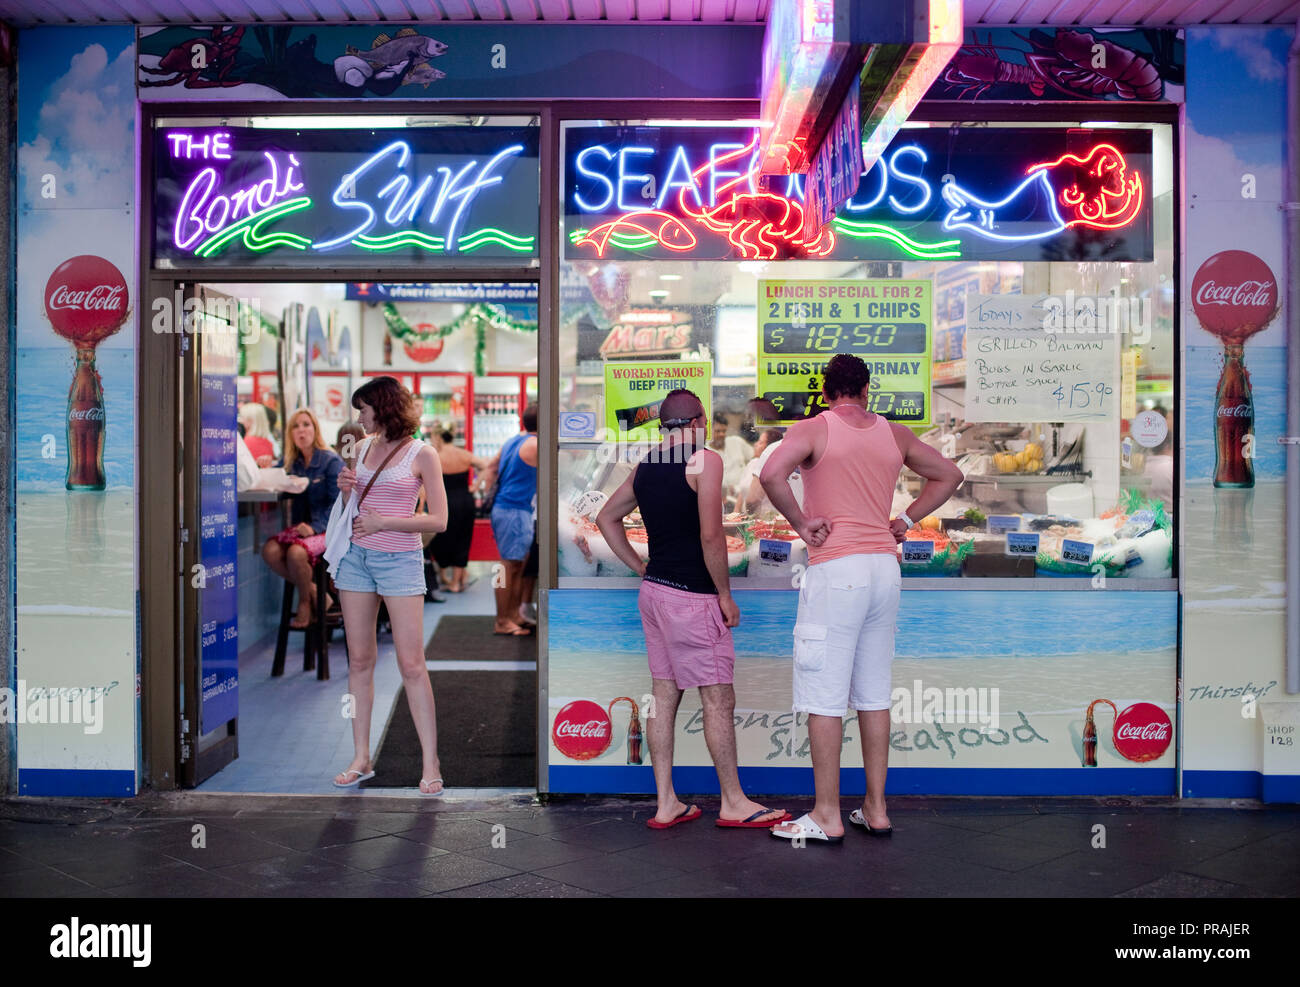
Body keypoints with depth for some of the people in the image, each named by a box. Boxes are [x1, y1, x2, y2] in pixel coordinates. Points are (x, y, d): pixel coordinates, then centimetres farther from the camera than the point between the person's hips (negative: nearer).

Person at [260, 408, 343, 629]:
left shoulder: (332, 462, -7)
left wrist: (315, 527, -24)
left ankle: (305, 602, -4)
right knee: (270, 550, -23)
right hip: (300, 526, 6)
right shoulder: (291, 462, 12)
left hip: (326, 528, -6)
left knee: (296, 552, -32)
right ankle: (311, 589, -2)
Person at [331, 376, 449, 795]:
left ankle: (430, 763, -1)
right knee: (359, 660, 6)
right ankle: (361, 758, 13)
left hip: (400, 560, -5)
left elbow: (439, 520, -8)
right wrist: (346, 489, 1)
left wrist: (383, 522, -14)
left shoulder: (422, 454, -5)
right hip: (357, 556, 5)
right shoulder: (364, 447, 12)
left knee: (411, 663, -7)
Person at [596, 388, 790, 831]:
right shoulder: (705, 460, -11)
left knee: (664, 696, 11)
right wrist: (725, 595, -10)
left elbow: (605, 518, 22)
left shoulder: (644, 467, 11)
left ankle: (666, 804, 16)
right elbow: (711, 536, -19)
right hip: (691, 597, -8)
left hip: (653, 591, 8)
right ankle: (733, 803, 10)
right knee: (718, 699, 1)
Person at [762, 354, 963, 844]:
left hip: (835, 569, -6)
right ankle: (875, 809, 18)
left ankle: (827, 817, 3)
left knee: (824, 697, -1)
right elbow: (949, 475, 24)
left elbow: (771, 474, -22)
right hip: (885, 566, 6)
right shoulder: (895, 434, 12)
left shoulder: (813, 429, -4)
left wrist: (800, 523, -10)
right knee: (874, 694, 13)